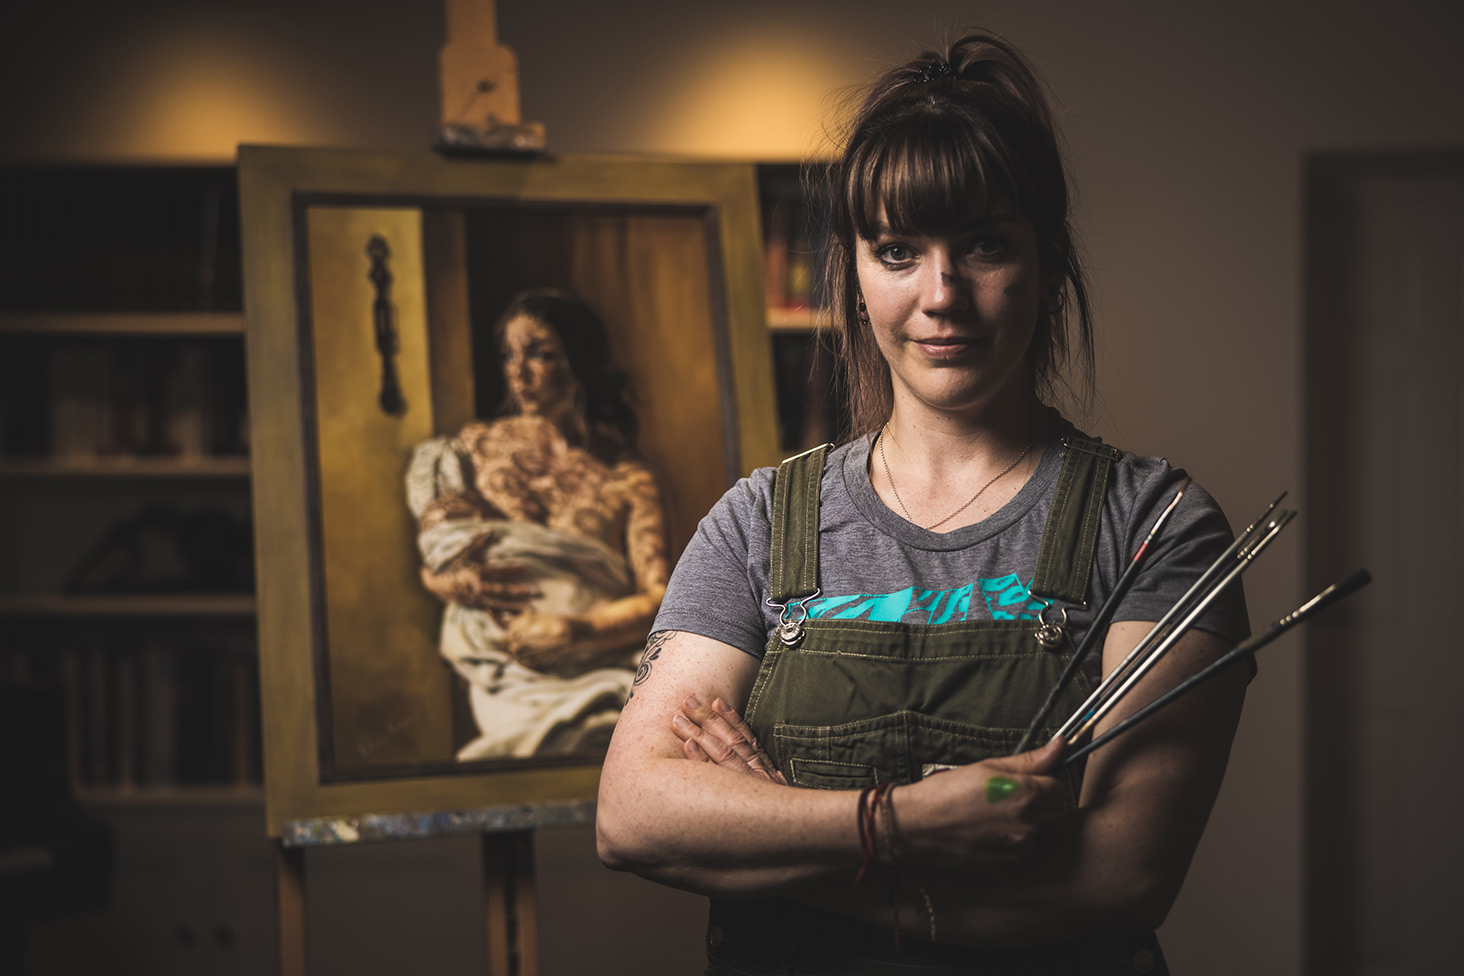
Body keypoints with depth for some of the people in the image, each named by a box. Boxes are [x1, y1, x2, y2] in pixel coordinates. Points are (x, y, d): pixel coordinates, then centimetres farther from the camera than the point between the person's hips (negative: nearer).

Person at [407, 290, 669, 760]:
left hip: (605, 656, 1)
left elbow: (658, 597, 3)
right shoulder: (478, 446, 22)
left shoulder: (625, 478, 16)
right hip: (510, 670, -1)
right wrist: (449, 579, -8)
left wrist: (577, 629, -15)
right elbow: (433, 558, 18)